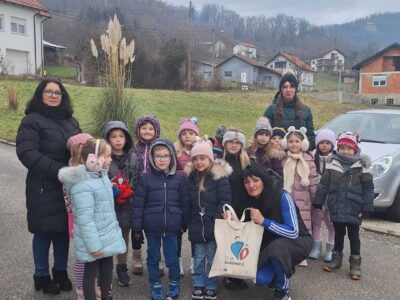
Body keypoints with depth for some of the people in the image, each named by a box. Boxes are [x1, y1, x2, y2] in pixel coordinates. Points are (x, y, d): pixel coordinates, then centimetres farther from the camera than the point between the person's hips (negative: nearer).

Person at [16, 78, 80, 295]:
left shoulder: (71, 121, 13)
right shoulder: (32, 120, -7)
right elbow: (27, 153, -18)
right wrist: (59, 170, -24)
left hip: (69, 186, 5)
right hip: (44, 188, -5)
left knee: (63, 230, 13)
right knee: (44, 232, 7)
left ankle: (61, 272, 31)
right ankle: (42, 276, 25)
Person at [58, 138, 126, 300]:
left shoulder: (102, 176, 5)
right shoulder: (83, 185, -26)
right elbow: (85, 219, -26)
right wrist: (93, 245, -25)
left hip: (107, 236, 9)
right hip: (94, 240, -9)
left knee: (107, 270, 21)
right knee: (91, 273, 9)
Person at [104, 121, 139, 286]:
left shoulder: (133, 157, 1)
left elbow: (137, 181, 4)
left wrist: (127, 192, -10)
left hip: (127, 206, 4)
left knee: (124, 237, 16)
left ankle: (122, 268, 32)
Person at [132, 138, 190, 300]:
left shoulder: (179, 179, -3)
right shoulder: (146, 178, -5)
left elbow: (185, 203, 4)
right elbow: (138, 203, -3)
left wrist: (185, 224, 7)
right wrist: (137, 225, -4)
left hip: (172, 226, 0)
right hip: (152, 226, 0)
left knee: (172, 258, 8)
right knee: (153, 257, 14)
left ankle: (174, 284, 31)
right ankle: (155, 286, 31)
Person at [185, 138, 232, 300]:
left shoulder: (219, 176, -10)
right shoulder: (190, 177, 4)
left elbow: (225, 201, -13)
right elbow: (187, 204, 9)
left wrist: (218, 221, -18)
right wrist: (188, 222, 4)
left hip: (213, 225, -4)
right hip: (197, 225, 4)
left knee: (212, 258, 8)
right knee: (199, 258, 14)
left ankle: (211, 287, 22)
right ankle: (198, 285, 27)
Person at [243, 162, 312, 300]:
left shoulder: (282, 197, -26)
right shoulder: (253, 201, -8)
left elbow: (293, 233, -31)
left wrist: (263, 221, -37)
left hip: (298, 242, -4)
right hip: (272, 246, 5)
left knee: (278, 246, -37)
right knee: (260, 279, -19)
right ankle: (278, 274, 18)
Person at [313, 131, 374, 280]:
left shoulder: (362, 167, -6)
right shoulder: (332, 165, 0)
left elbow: (368, 189, -6)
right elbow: (323, 185, 3)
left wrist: (366, 208, -10)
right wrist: (318, 202, 1)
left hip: (354, 210, -2)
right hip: (336, 209, 3)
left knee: (354, 237, 8)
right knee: (338, 234, 18)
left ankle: (355, 263, 18)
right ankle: (336, 258, 31)